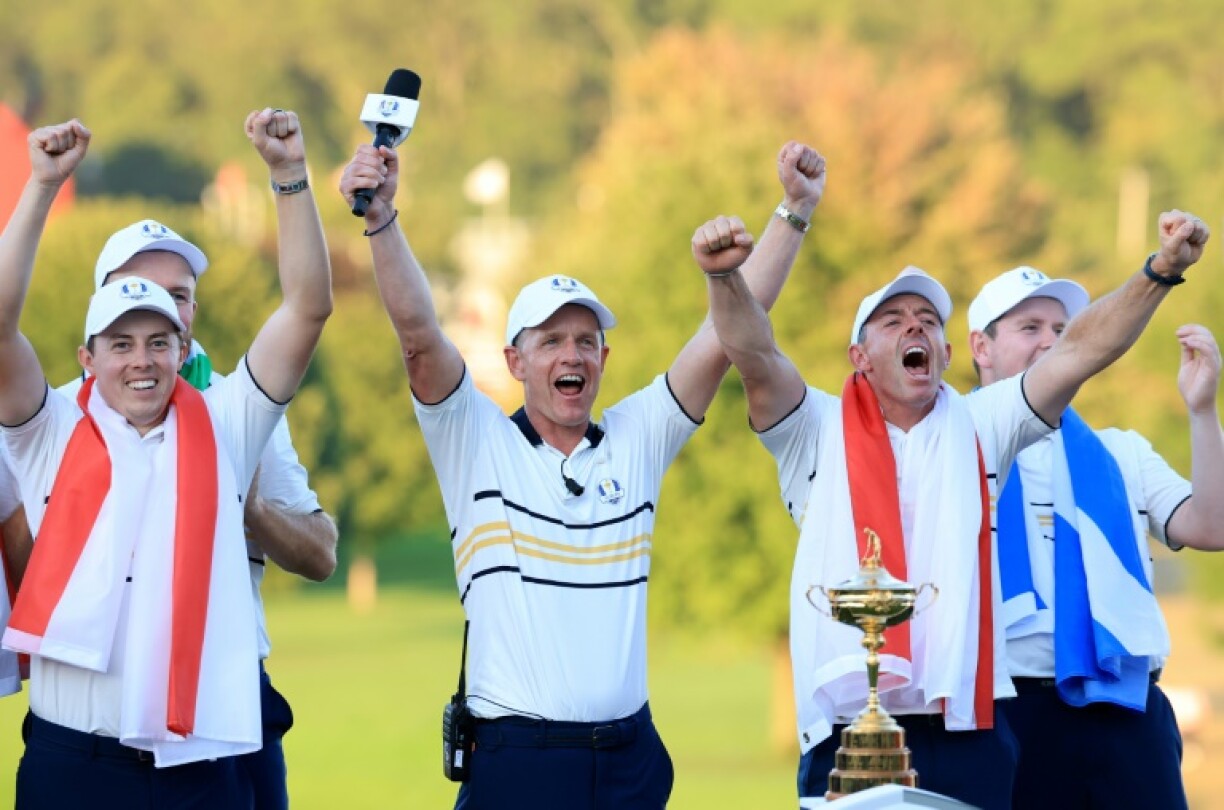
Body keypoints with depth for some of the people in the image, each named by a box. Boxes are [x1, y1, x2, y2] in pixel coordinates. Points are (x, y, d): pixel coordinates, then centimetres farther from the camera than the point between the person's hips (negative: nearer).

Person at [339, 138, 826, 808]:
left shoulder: (636, 440, 11)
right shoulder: (478, 442, 2)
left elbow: (732, 327, 7)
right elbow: (417, 331, -11)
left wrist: (794, 211, 2)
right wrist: (381, 220, -24)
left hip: (629, 754, 3)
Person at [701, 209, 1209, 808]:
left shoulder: (979, 426, 13)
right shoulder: (818, 433, 8)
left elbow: (1079, 352, 3)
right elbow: (754, 354, -8)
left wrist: (1161, 271, -10)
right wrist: (725, 276, -27)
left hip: (968, 731, 2)